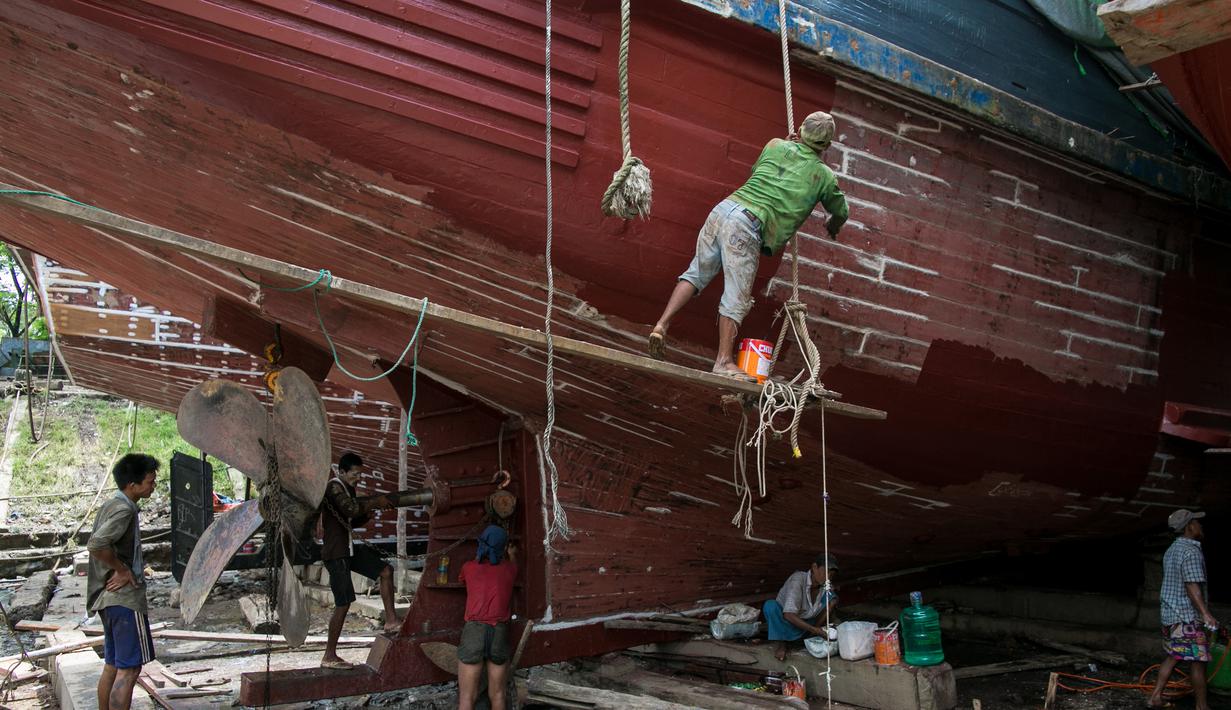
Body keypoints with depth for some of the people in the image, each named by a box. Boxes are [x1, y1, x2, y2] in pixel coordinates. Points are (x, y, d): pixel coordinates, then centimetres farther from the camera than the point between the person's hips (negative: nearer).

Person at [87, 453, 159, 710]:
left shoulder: (110, 505, 13)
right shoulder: (124, 510, -18)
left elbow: (99, 543, 21)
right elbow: (97, 544, -31)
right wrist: (122, 570, -19)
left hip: (107, 598, 10)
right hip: (125, 598, -10)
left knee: (112, 665, 17)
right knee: (129, 669, -7)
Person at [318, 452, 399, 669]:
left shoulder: (348, 488, 14)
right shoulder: (333, 487, -15)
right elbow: (352, 509, -30)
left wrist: (367, 514, 1)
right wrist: (375, 502, -16)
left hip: (349, 549, 10)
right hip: (336, 553, -10)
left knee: (385, 570, 8)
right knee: (343, 604, -7)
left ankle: (391, 621, 12)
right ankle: (329, 657, 2)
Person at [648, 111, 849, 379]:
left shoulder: (775, 146, 17)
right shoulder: (824, 176, 11)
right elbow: (841, 211, 29)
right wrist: (833, 226, 52)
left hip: (723, 209, 5)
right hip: (748, 226, -4)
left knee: (697, 273, 14)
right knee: (737, 297, -2)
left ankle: (662, 324, 2)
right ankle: (724, 361, -2)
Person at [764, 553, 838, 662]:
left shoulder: (827, 585, -9)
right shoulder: (798, 580, -28)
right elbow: (789, 615, -36)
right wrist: (815, 629, -42)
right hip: (786, 622, -4)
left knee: (832, 597, -12)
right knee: (770, 606, -36)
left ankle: (813, 636, -10)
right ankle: (781, 643, -17)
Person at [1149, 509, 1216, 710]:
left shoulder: (1172, 550, 13)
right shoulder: (1191, 552, -17)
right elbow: (1192, 586, -26)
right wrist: (1205, 613, -32)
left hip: (1170, 613, 9)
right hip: (1188, 617, -9)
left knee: (1173, 656, 14)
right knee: (1198, 660, 0)